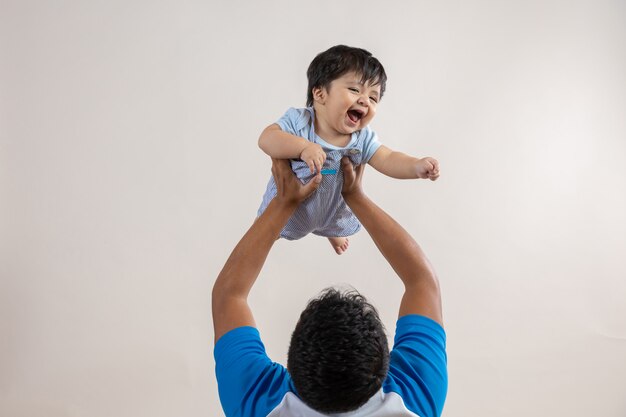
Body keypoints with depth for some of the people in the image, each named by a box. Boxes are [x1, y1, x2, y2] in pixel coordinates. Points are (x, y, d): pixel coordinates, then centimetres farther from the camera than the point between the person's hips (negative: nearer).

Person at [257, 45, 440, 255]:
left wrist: (416, 166, -52)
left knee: (336, 229, 35)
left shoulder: (363, 139, -22)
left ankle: (332, 233, 72)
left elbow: (388, 160, -31)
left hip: (332, 213, 4)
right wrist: (303, 147, -55)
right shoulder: (298, 121, -31)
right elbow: (266, 139, -40)